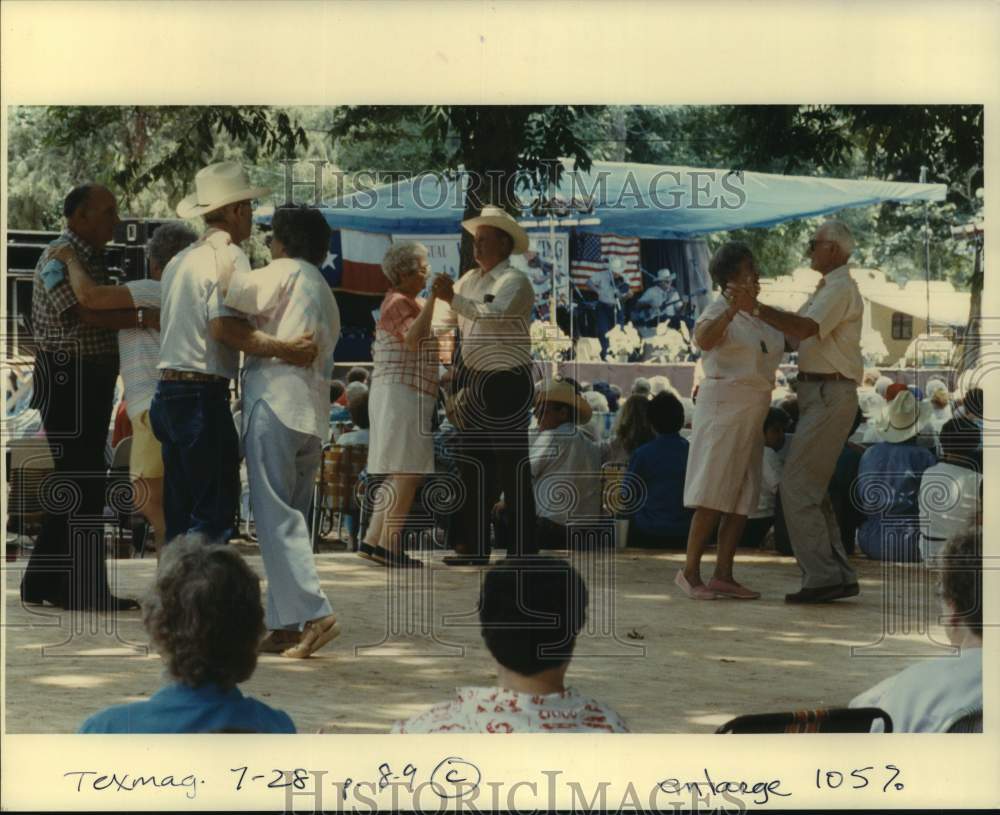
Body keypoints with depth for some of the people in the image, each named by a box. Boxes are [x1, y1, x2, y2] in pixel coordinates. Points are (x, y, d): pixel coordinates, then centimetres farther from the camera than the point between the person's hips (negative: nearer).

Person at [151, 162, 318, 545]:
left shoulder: (180, 260, 20)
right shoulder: (229, 255, -9)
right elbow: (224, 326, -22)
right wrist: (284, 349, -23)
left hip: (168, 392, 9)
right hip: (203, 394, -9)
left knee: (180, 512, 12)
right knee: (215, 508, -8)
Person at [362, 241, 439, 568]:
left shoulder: (411, 302, 20)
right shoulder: (398, 302, -11)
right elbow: (413, 339, -28)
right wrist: (433, 299, -30)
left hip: (410, 397, 11)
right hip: (400, 392, -11)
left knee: (401, 474, 10)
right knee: (408, 473, -13)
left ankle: (373, 541, 11)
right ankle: (390, 545, -13)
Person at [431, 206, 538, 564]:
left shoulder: (514, 281, -9)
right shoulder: (469, 280, 15)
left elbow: (495, 316, -26)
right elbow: (443, 322, 19)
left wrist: (453, 298, -27)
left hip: (507, 383, -8)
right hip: (474, 383, 8)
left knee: (512, 468, -6)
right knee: (475, 466, 9)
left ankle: (523, 549, -1)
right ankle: (474, 546, 15)